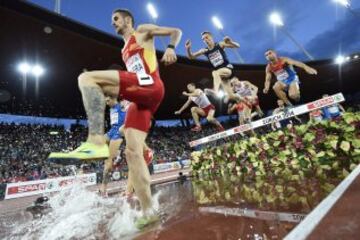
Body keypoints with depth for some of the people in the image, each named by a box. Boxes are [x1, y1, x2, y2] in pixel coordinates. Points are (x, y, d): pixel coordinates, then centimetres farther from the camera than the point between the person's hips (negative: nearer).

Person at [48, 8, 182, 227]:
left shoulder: (143, 31, 20)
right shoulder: (125, 51, 38)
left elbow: (176, 31, 15)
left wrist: (170, 48, -6)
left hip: (150, 86, -7)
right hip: (141, 98, 8)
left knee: (87, 78, -18)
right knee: (132, 152, -6)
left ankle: (96, 141, -29)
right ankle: (148, 211, -2)